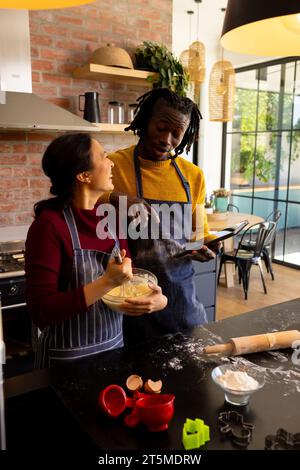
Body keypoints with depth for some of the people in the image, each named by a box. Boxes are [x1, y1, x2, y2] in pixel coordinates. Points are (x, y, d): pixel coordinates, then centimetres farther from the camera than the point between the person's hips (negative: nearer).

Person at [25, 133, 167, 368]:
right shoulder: (49, 225, -20)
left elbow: (129, 282, 4)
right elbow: (42, 313, -22)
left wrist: (159, 300, -15)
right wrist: (107, 282, -29)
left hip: (114, 347, 6)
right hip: (67, 361, -6)